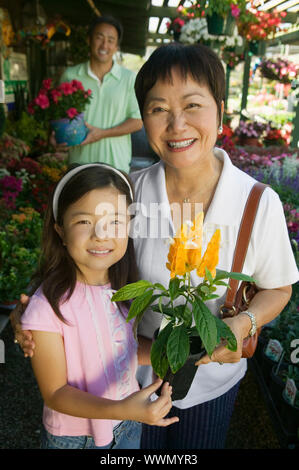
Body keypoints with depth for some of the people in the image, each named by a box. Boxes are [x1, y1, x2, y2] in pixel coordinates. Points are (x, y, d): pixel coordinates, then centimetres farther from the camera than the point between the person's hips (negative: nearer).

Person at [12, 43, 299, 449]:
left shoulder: (260, 203, -22)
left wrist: (244, 323, -27)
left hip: (212, 378, 0)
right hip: (136, 370, 1)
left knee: (196, 446, 28)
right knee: (136, 447, 28)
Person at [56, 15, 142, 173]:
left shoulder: (129, 78, 2)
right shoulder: (70, 75, 6)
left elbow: (137, 121, 0)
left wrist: (103, 133, -12)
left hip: (116, 164, -1)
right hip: (79, 163, 1)